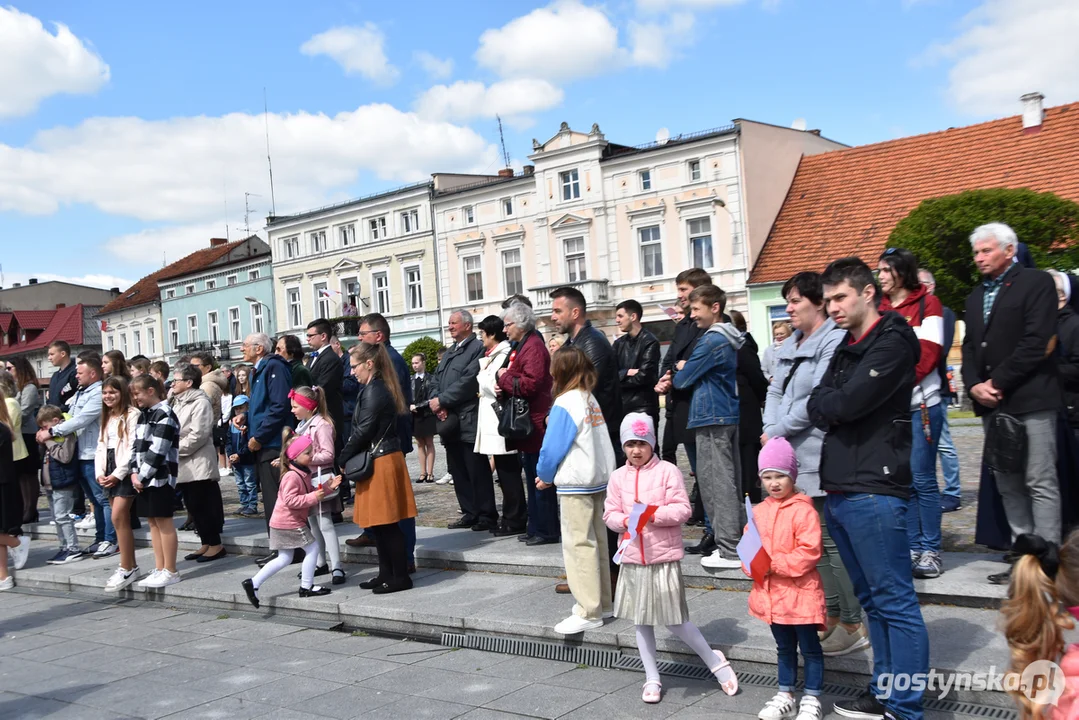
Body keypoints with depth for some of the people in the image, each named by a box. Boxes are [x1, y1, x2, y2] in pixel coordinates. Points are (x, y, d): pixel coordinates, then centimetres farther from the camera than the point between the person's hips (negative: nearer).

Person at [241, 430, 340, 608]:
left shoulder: (303, 473, 12)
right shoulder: (292, 476, -21)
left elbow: (309, 493, 19)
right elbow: (290, 500, -28)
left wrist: (327, 487, 7)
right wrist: (313, 497, -28)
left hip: (284, 523, 10)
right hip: (289, 523, -10)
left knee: (284, 559, 14)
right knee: (313, 548, -2)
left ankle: (253, 583, 12)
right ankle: (306, 587, 6)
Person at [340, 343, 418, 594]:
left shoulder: (373, 392, -17)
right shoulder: (379, 388, 14)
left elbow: (363, 431, -18)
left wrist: (343, 458, -7)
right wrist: (348, 456, 10)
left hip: (381, 462, -10)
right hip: (381, 460, 10)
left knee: (386, 523, -3)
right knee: (379, 523, 15)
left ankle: (400, 577, 4)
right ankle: (386, 573, 23)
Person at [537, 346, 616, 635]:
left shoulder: (564, 405, -15)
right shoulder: (591, 399, 7)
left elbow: (553, 448, -14)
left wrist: (544, 476, 3)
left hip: (575, 483, -8)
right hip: (599, 479, 8)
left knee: (579, 545, -3)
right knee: (597, 540, 14)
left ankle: (589, 612, 1)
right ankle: (603, 603, 23)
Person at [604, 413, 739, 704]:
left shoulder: (668, 471, -7)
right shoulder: (618, 477, 4)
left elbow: (682, 510, -11)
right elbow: (609, 514, 5)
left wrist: (653, 514, -23)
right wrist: (625, 520, -16)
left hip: (664, 557, -4)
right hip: (633, 559, 4)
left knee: (675, 621, -1)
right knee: (642, 622, 12)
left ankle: (715, 661, 22)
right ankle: (652, 678, 26)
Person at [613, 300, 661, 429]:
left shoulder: (650, 342, -7)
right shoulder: (619, 343, 13)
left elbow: (644, 376, -15)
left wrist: (619, 377, -2)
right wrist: (627, 372, -15)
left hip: (643, 407, -6)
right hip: (621, 405, 6)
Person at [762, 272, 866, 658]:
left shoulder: (834, 341, -12)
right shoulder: (790, 345, 16)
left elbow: (817, 401, -18)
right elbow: (775, 392, 14)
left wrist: (777, 433, -11)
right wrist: (770, 431, -3)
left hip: (820, 456, -9)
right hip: (791, 457, 9)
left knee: (831, 540, -3)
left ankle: (853, 625, 8)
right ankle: (833, 615, 25)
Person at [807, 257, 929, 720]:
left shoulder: (891, 342, -8)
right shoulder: (845, 348, 19)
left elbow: (846, 404, -17)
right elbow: (818, 407, 12)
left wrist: (827, 404, 2)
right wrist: (833, 406, -7)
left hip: (873, 491, -9)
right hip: (838, 490, 9)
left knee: (896, 603, -3)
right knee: (872, 601, 16)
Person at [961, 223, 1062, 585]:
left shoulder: (1036, 283, -3)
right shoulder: (975, 296, 20)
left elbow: (1037, 342, -13)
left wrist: (998, 383, -13)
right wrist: (974, 385, -2)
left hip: (1030, 401, -7)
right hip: (992, 404, 7)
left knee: (1040, 484, -5)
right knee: (1008, 486, 9)